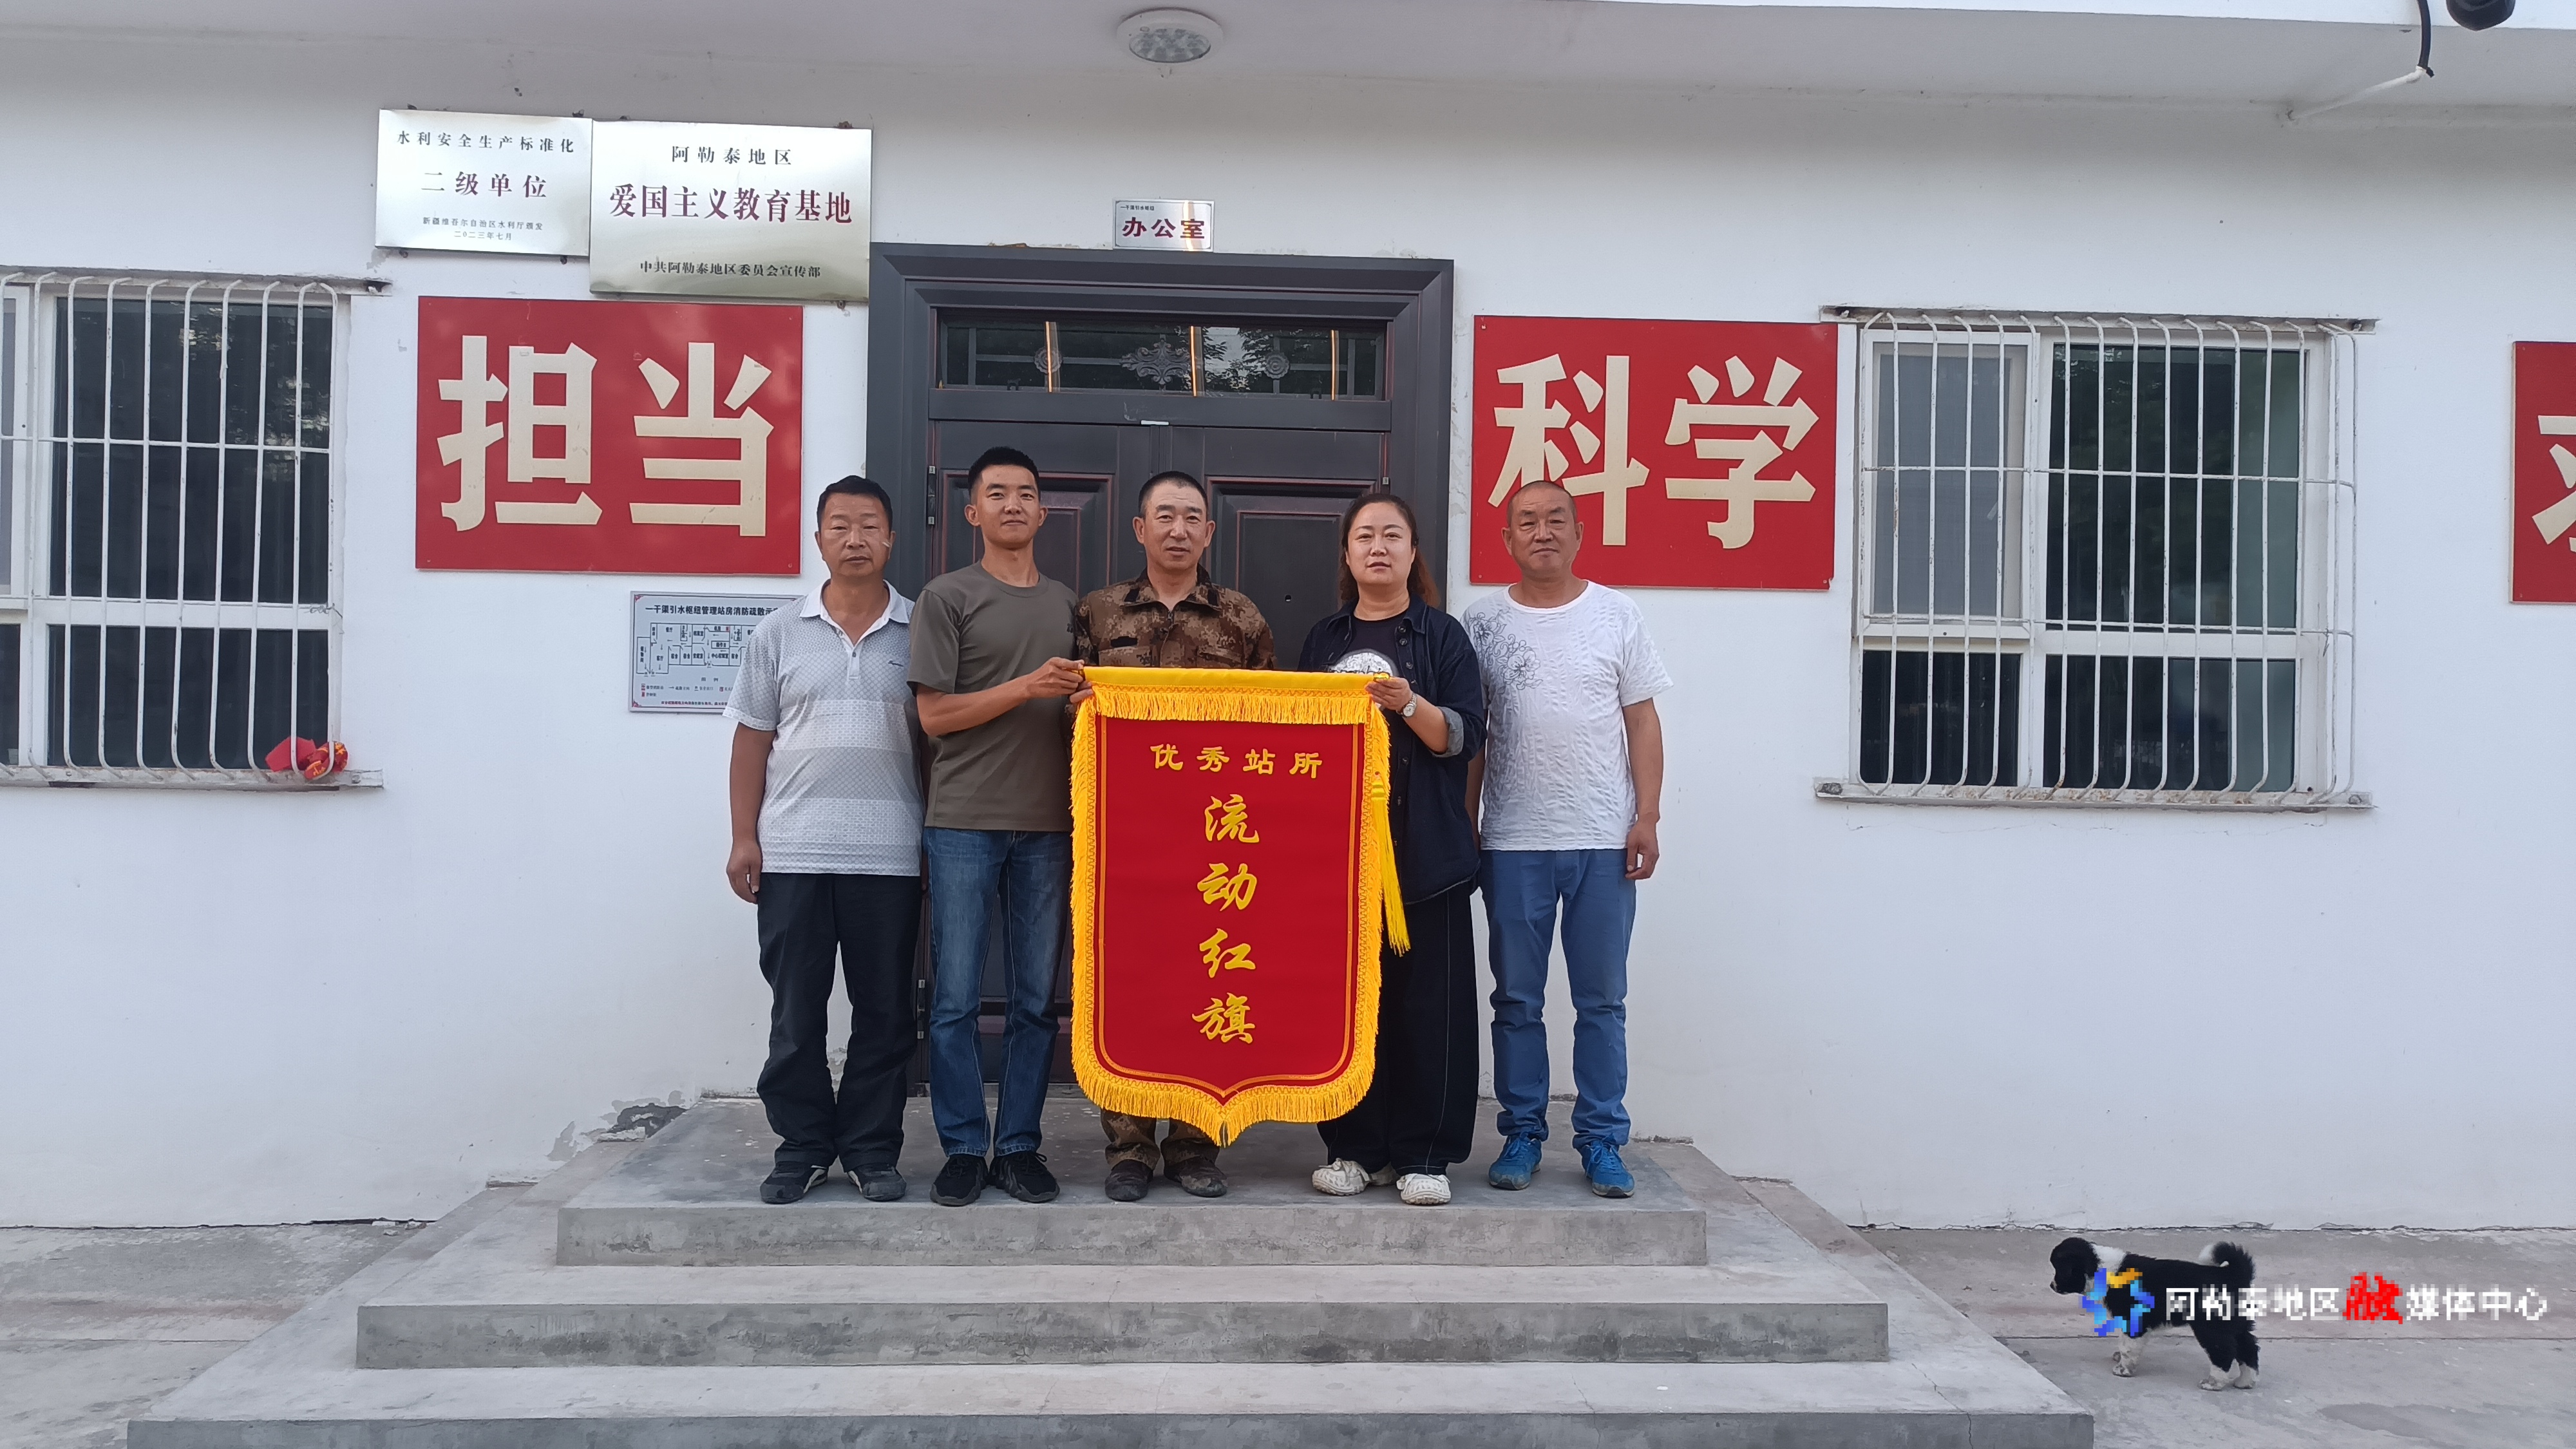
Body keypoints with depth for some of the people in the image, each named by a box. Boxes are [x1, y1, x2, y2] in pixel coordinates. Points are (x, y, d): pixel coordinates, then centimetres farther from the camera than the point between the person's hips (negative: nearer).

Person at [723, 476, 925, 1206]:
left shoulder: (920, 632, 4)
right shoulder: (780, 633, 7)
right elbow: (753, 740, 8)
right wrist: (744, 838, 1)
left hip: (890, 856, -1)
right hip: (792, 854, 1)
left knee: (884, 1011, 6)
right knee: (795, 1011, 6)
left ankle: (871, 1149, 18)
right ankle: (802, 1147, 19)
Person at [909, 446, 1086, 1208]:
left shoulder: (1067, 603, 15)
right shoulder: (948, 596, 2)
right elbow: (934, 714, -5)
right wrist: (1027, 687, -13)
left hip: (1048, 826, 4)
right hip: (964, 823, -3)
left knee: (1036, 998, 6)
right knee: (956, 998, -1)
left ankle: (1019, 1144, 16)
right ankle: (964, 1147, 10)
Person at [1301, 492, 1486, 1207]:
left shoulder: (1443, 636, 5)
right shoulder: (1323, 639, 16)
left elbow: (1463, 737, -3)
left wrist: (1409, 704, -19)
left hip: (1424, 848, -3)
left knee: (1427, 998, -3)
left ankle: (1422, 1153, 6)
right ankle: (1354, 1145, 13)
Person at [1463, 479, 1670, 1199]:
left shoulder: (1617, 615, 4)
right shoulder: (1483, 621, 5)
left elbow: (1643, 722, 4)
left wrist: (1647, 817, -4)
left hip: (1604, 841, 0)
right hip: (1513, 842, 1)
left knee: (1602, 1000, 6)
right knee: (1517, 1000, 7)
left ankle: (1602, 1141, 15)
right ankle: (1521, 1133, 18)